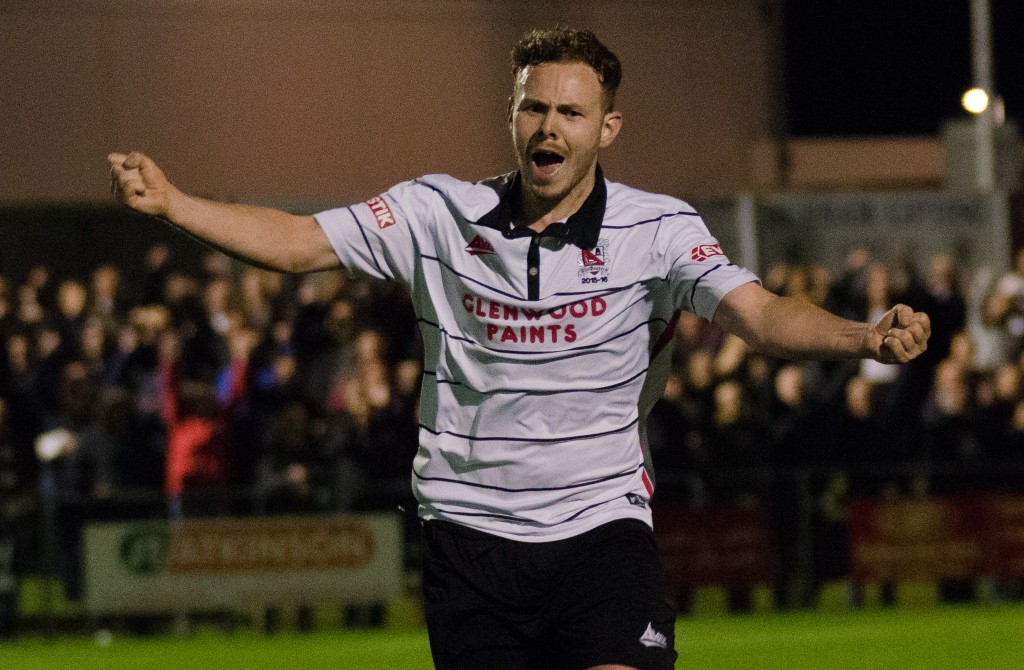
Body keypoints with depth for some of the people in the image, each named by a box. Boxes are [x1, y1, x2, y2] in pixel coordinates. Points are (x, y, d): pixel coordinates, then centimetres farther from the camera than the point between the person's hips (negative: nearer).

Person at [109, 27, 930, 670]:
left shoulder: (656, 230, -5)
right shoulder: (440, 213, 1)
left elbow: (761, 314, -17)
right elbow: (295, 242, 3)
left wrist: (864, 337, -36)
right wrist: (170, 201, -9)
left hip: (599, 526, -2)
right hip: (470, 531, 2)